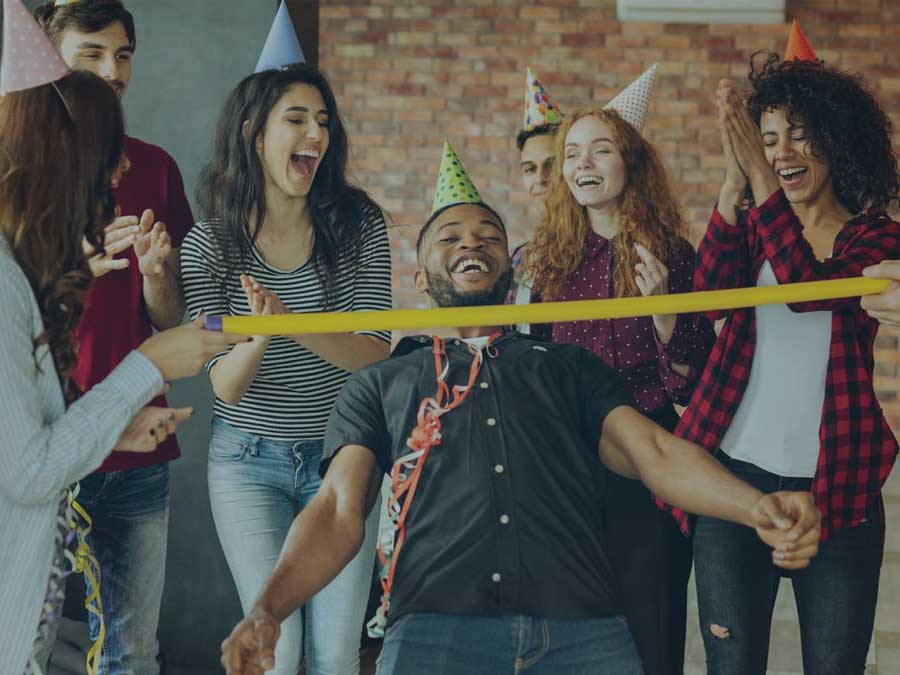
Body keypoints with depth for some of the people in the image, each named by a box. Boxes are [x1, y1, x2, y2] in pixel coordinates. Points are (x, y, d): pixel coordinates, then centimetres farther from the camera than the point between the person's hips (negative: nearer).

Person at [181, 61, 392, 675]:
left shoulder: (358, 225, -7)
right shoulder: (210, 244, -9)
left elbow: (374, 355, -12)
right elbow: (226, 386, -11)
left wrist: (297, 327, -30)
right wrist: (262, 333, -32)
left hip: (341, 454, 1)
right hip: (249, 460, -1)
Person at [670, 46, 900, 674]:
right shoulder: (751, 222, 11)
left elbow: (807, 289, -16)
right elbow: (712, 294, -10)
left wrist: (761, 179, -22)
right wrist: (735, 182, -21)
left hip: (834, 485, -2)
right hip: (734, 473, 2)